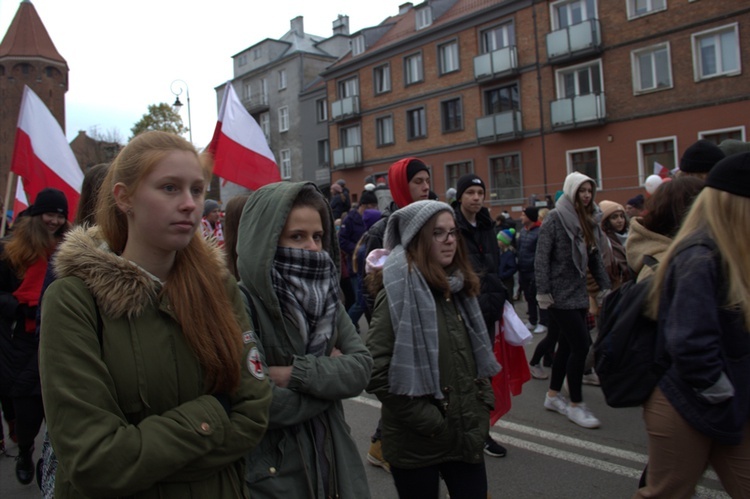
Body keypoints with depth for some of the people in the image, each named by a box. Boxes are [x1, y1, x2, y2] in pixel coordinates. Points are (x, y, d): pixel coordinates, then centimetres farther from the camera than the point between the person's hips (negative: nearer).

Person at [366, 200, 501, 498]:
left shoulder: (458, 288, 6)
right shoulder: (400, 293, -15)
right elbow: (376, 372, -22)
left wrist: (483, 404, 6)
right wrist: (431, 423, -17)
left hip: (467, 436, 6)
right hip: (417, 445, -6)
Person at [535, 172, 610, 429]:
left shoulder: (589, 222, 12)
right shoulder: (555, 218, -10)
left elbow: (596, 259, 16)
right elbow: (541, 258, -14)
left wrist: (604, 287, 10)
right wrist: (543, 292, -17)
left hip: (578, 294, 8)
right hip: (560, 295, -8)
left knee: (567, 345, 13)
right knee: (581, 345, -8)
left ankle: (552, 396, 27)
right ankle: (576, 405, 6)